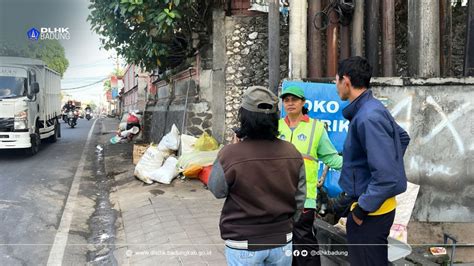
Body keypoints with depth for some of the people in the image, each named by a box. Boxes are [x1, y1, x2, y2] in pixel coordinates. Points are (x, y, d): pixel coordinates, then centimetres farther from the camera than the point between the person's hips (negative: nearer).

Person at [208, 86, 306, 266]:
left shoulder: (229, 155, -22)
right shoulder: (292, 153, -9)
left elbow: (217, 190, -4)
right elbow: (299, 199, 2)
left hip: (244, 244, -2)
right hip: (282, 241, 3)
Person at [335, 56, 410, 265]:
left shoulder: (368, 118, -25)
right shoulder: (374, 108, 5)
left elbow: (386, 176, -28)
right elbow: (402, 137, 23)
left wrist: (362, 209, -18)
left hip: (370, 212, -10)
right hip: (376, 205, 10)